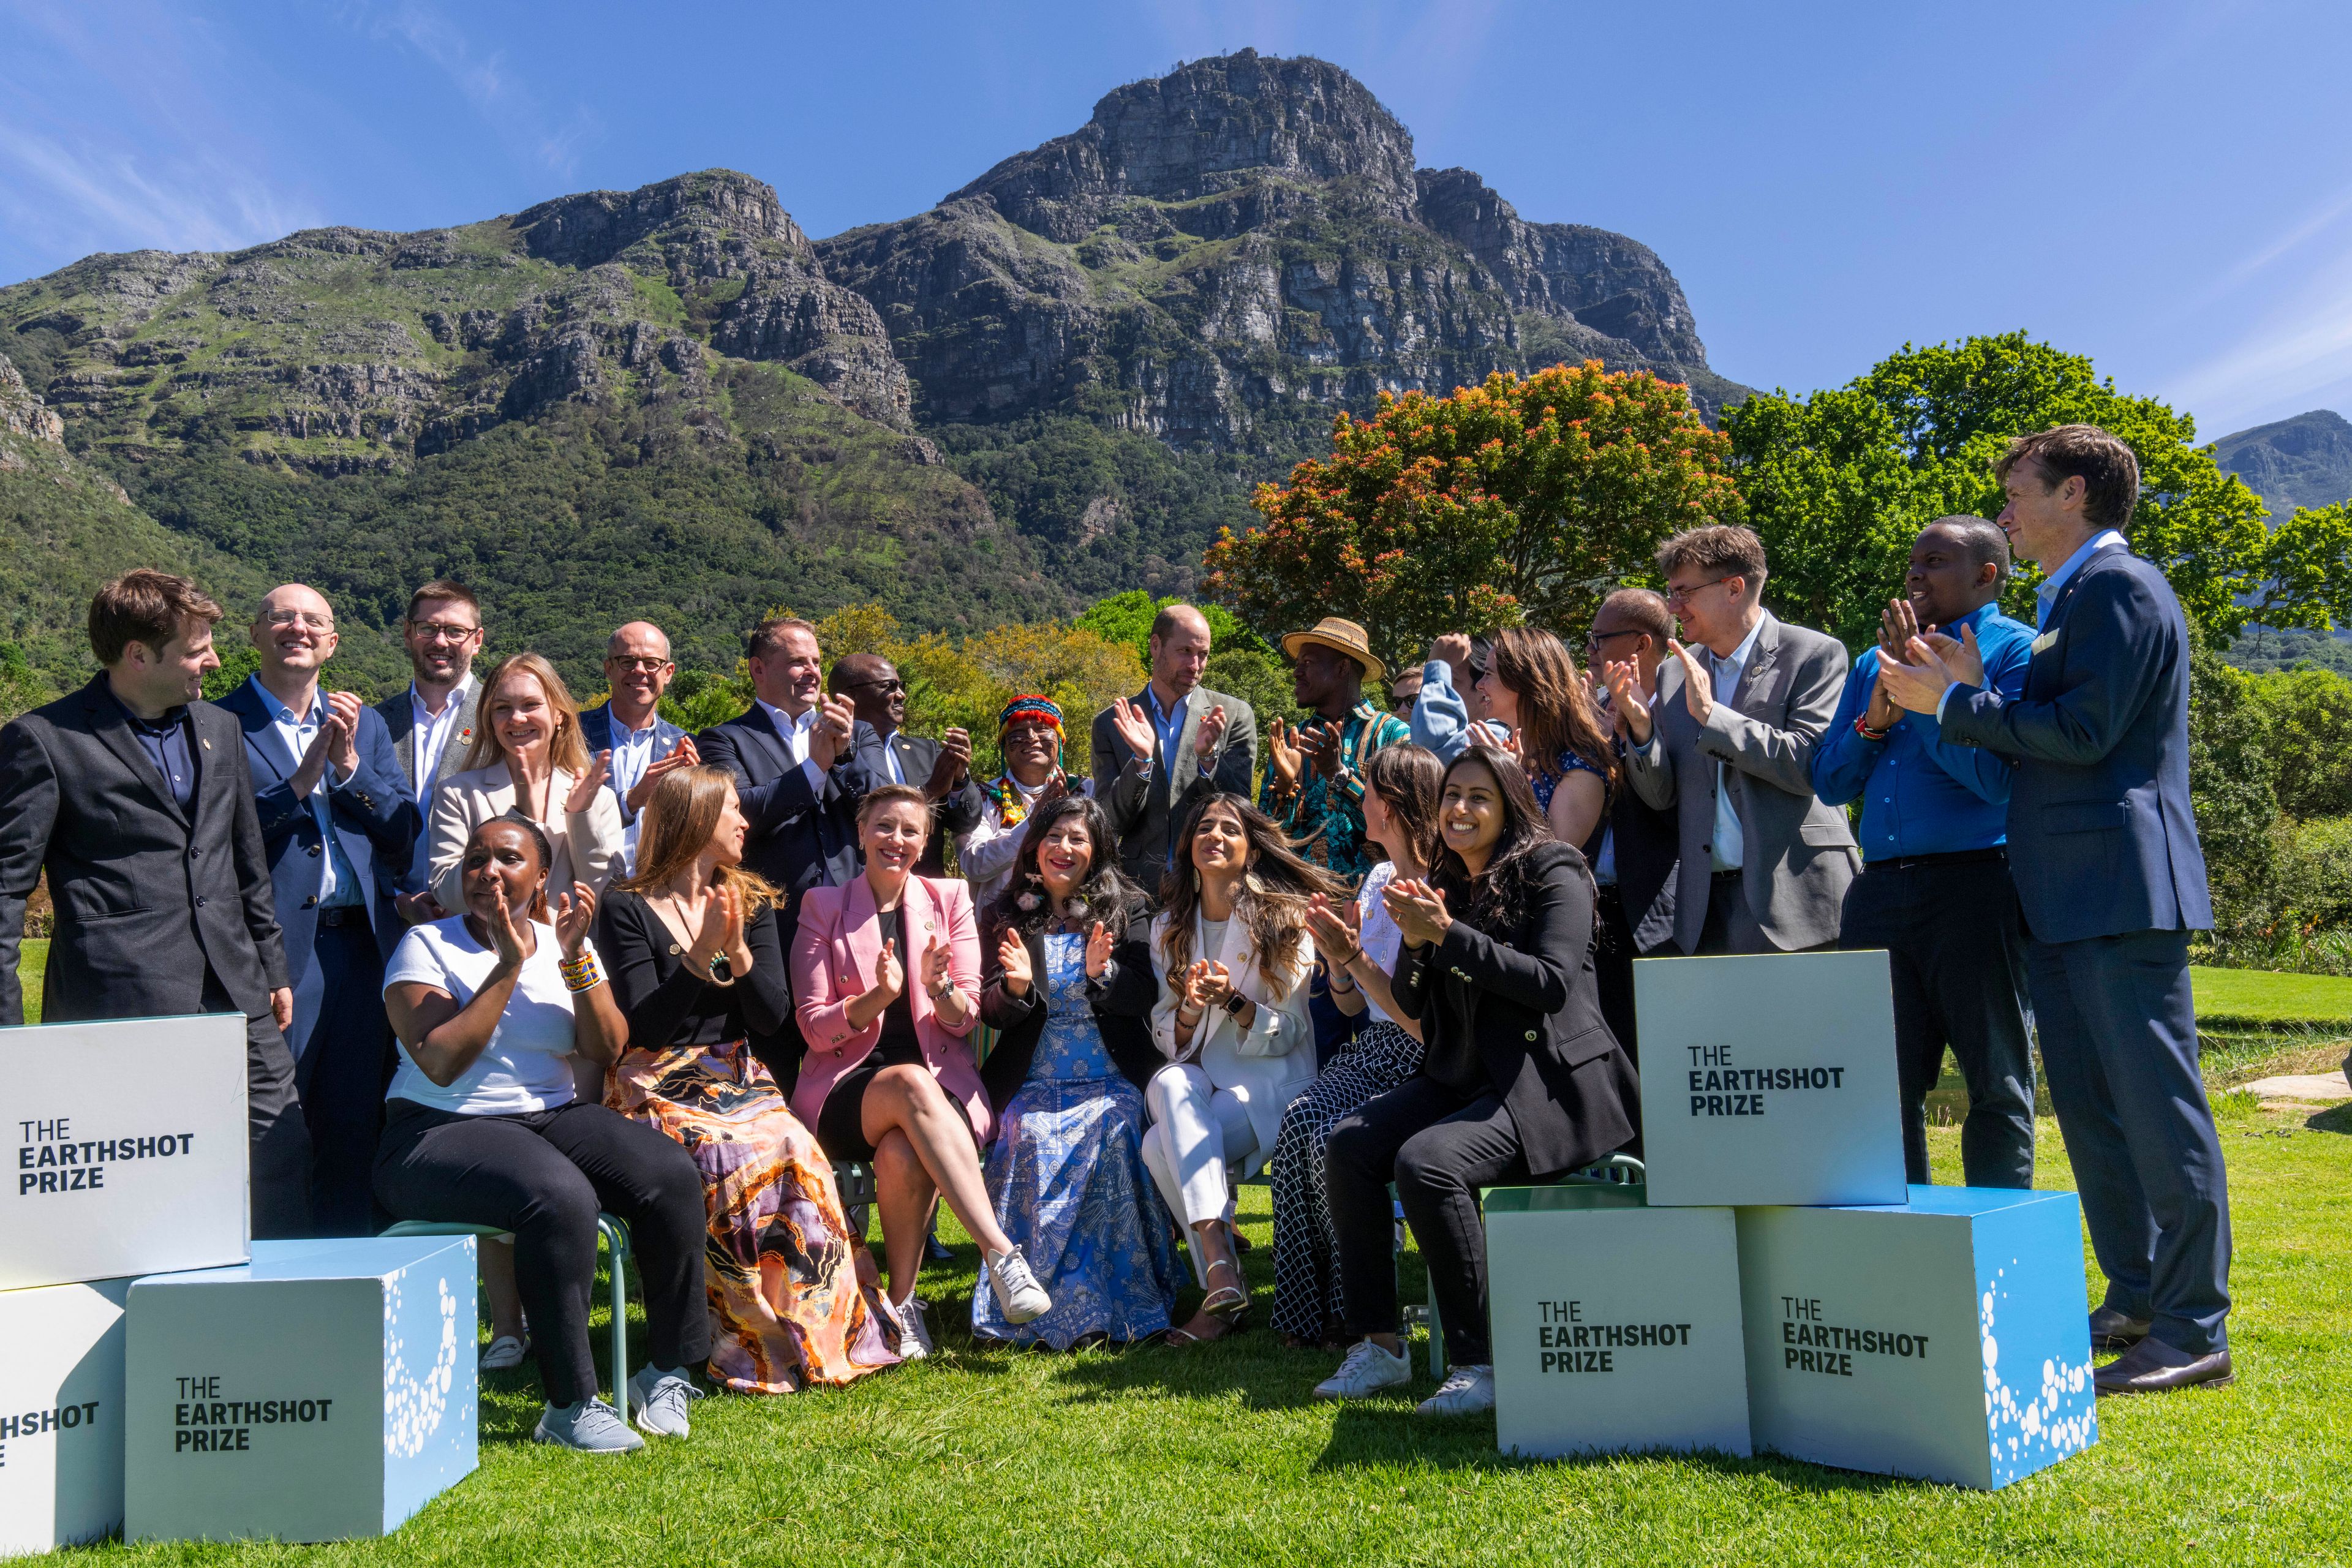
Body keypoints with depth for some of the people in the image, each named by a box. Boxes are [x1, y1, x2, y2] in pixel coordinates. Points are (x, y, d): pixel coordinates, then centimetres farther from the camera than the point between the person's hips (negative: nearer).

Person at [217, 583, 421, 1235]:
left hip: (363, 947, 4)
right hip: (274, 949, -4)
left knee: (356, 1133, 10)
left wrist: (349, 764, -5)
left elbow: (405, 840, 7)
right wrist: (300, 781, -15)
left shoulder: (366, 725, 15)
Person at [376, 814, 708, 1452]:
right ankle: (569, 1405, -24)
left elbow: (607, 1049, -1)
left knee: (674, 1175, -21)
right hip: (442, 1133, -4)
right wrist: (509, 966, -17)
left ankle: (667, 1372, -7)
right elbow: (439, 1064, -15)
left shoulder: (562, 940, 11)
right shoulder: (426, 945, -1)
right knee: (561, 1196, -35)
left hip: (554, 1116, 5)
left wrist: (576, 956, -12)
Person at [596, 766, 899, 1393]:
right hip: (659, 1088, -4)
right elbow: (644, 1025, -10)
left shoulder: (751, 902, 14)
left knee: (797, 1154, -28)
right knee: (741, 1161, -32)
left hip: (737, 1080, 4)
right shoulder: (627, 909, -1)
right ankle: (752, 1347, -19)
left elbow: (773, 1015, 4)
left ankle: (823, 1332, -19)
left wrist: (738, 952, -11)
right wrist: (702, 954, -16)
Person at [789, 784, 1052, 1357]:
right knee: (911, 1083, -37)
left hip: (940, 1082, 1)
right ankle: (1001, 1254, -40)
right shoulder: (823, 907, 8)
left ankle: (903, 1304, -16)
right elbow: (814, 1027, 1)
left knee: (902, 1154, -35)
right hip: (847, 1089, -1)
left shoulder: (949, 899, 11)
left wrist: (939, 988, -17)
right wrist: (879, 996, -18)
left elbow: (965, 1020, 6)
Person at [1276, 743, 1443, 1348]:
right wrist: (1336, 954, -2)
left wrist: (1355, 959, -20)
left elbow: (1426, 1022, -19)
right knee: (1300, 1123, -20)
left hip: (1422, 1064, -7)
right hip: (1374, 1049, 7)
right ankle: (1309, 1312, -8)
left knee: (1327, 1135, -27)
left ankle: (1350, 1310, -6)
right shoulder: (1378, 881, 12)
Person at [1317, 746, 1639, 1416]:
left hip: (1550, 1081, -8)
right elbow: (1413, 1005, 14)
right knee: (1348, 1145, -10)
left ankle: (1478, 1364, -18)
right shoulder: (1446, 884, 13)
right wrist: (1415, 940, -7)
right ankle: (1378, 1346, -3)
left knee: (1426, 1161, -29)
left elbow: (1554, 984, -19)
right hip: (1465, 1077, 8)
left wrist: (1448, 934, -20)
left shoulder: (1553, 871, -7)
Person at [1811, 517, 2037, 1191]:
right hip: (1879, 890, 6)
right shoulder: (1874, 661, 19)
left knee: (1996, 1083, 4)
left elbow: (1996, 775, -13)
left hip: (1974, 889, -6)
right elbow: (1830, 782, 14)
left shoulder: (2017, 651, 0)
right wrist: (1874, 720, -2)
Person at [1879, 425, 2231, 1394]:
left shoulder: (2120, 586, -9)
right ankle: (2136, 1299, 26)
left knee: (2156, 1104, -5)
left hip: (2121, 887, -10)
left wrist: (1954, 704, -12)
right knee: (2089, 1106, 15)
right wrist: (1969, 690, 7)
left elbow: (2084, 730, -19)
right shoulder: (2070, 599, 21)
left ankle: (2196, 1330, 3)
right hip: (2065, 894, 10)